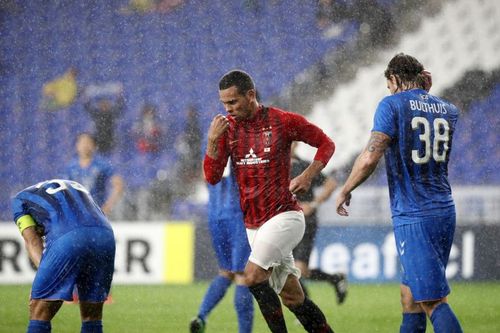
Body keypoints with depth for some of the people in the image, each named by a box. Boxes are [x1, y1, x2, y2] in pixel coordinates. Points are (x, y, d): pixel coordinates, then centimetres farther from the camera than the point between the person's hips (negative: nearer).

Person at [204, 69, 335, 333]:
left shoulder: (283, 121, -6)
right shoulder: (227, 128, 6)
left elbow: (326, 144, 5)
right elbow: (212, 177, 1)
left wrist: (307, 176, -9)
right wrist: (212, 141, -13)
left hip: (284, 215, -6)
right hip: (253, 224, 6)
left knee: (253, 276, -22)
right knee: (291, 296, 8)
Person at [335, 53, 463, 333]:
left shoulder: (393, 105, -8)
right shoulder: (449, 110, 11)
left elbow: (370, 158, -17)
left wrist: (345, 192, -2)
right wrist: (427, 93, 22)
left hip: (413, 217, -7)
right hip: (445, 212, 7)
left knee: (433, 301, -11)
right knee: (410, 292, 17)